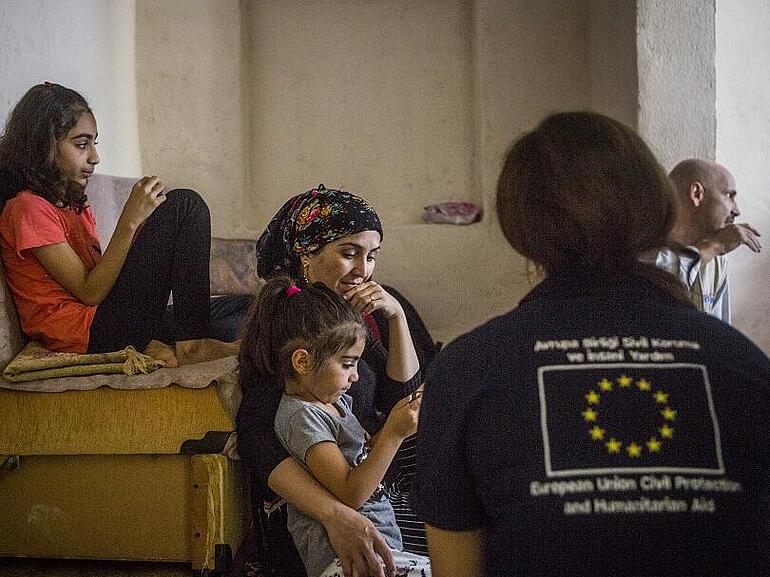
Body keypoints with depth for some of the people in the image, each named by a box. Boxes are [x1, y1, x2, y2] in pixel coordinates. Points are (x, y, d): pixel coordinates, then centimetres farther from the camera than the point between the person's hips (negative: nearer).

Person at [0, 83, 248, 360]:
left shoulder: (73, 205, 21)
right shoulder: (28, 207, -8)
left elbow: (102, 277, 12)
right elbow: (89, 293, -13)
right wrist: (130, 221, -18)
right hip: (92, 334, -8)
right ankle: (193, 342, -9)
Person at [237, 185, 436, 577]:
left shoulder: (362, 308, 4)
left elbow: (401, 399, 4)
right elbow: (258, 442, -29)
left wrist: (397, 316, -10)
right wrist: (335, 515, -44)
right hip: (304, 497, -7)